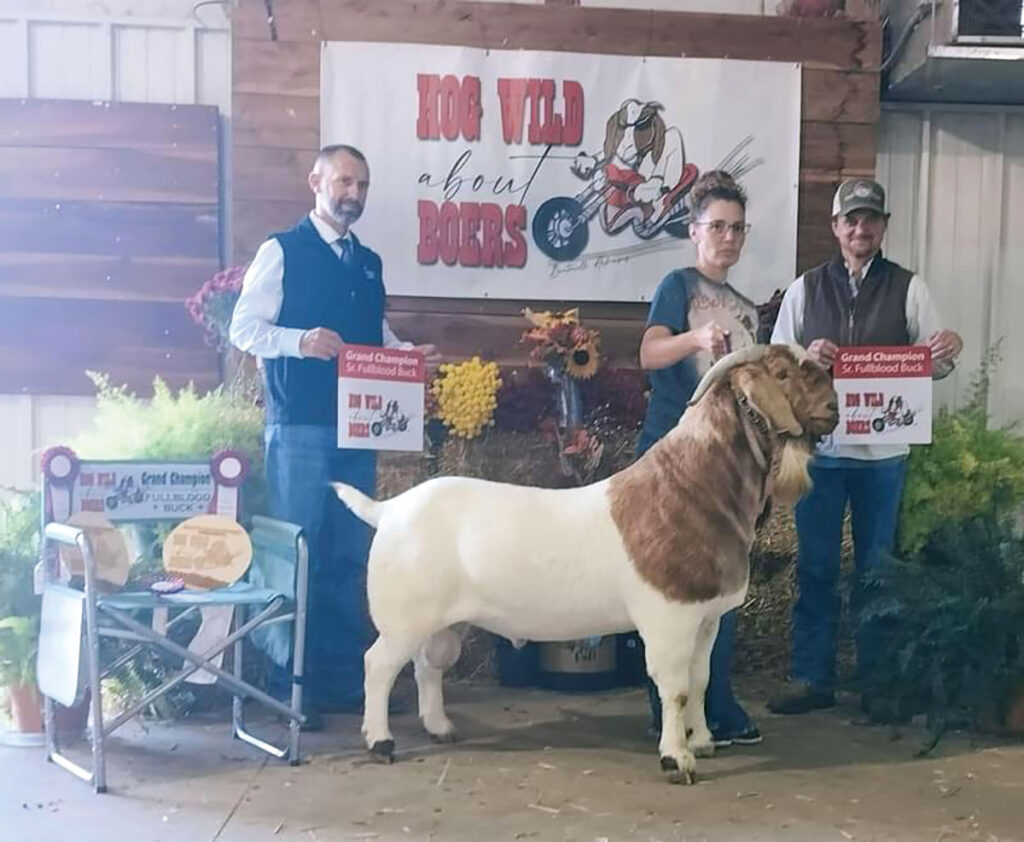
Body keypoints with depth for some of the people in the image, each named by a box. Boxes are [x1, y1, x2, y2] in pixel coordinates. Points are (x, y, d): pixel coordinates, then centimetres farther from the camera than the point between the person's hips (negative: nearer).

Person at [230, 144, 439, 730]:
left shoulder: (369, 263, 17)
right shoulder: (282, 252, 0)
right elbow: (244, 328, -6)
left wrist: (411, 353, 1)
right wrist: (301, 341, -22)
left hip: (357, 427, 6)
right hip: (299, 426, -6)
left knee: (350, 558, 9)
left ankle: (346, 679, 19)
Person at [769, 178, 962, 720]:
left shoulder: (908, 288, 6)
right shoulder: (806, 289, 9)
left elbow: (931, 365, 4)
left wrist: (946, 354, -18)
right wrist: (806, 356, -13)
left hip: (884, 450, 0)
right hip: (819, 445, 1)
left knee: (877, 567, 7)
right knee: (815, 566, 5)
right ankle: (811, 678, 14)